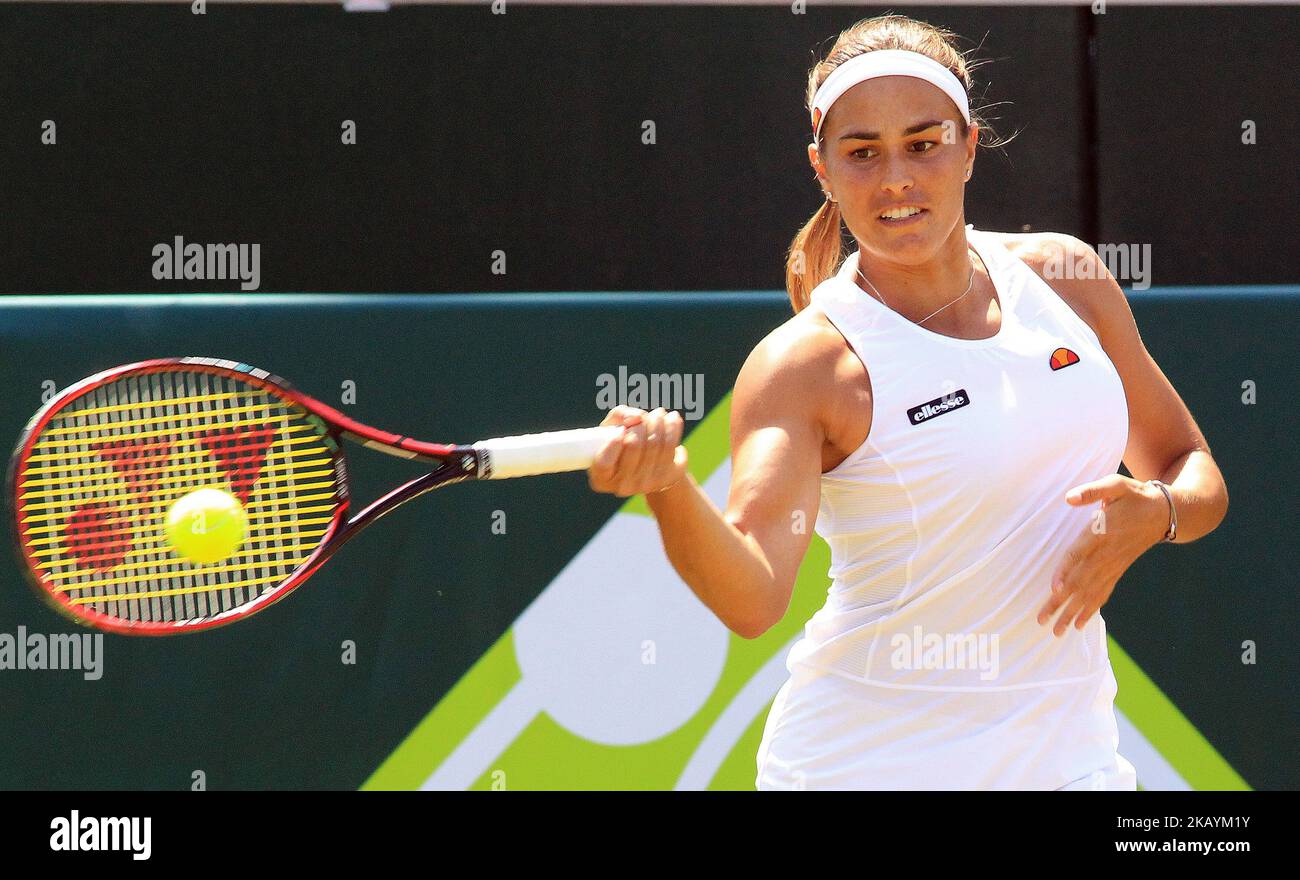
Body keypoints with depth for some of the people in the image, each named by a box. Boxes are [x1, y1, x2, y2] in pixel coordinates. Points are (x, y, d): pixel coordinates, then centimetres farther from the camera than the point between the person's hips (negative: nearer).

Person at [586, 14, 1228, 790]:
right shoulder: (807, 364, -13)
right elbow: (752, 597, -27)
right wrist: (670, 488, -45)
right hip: (864, 764, -4)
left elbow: (1193, 470, 12)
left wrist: (1154, 511, -10)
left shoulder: (1063, 276, 1)